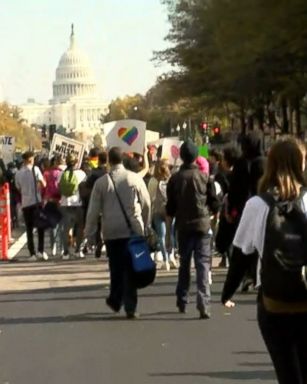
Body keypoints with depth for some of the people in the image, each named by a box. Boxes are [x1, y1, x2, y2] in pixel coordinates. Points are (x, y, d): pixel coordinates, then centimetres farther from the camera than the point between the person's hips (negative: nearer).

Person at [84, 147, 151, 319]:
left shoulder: (101, 182, -1)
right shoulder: (135, 179, -1)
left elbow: (94, 210, 1)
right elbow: (146, 204, 4)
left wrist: (89, 232, 11)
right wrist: (146, 225, 17)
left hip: (112, 232, 0)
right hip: (134, 229, 0)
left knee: (116, 268, 13)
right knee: (131, 269, 1)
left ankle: (115, 300, 18)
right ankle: (130, 307, -1)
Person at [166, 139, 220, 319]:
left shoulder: (175, 179, 0)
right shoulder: (204, 177, -3)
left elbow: (170, 209, 1)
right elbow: (215, 205, 0)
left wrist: (168, 233, 6)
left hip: (183, 228, 2)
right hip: (202, 226, -2)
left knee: (184, 264, 18)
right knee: (203, 265, -3)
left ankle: (182, 301, 25)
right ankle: (204, 305, -14)